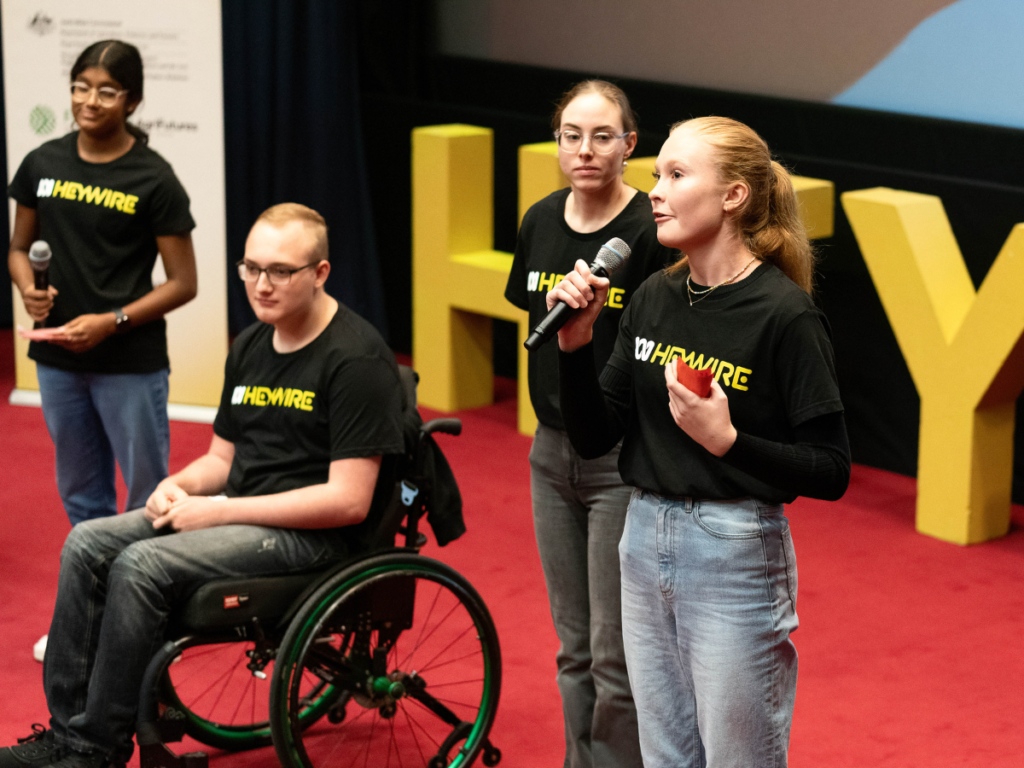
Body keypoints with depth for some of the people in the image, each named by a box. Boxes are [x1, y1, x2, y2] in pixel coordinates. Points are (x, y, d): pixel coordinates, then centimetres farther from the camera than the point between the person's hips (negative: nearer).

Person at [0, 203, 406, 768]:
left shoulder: (356, 359, -15)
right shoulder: (249, 346, 12)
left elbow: (348, 501, -20)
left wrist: (219, 512, -18)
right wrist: (179, 486, -3)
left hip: (312, 532, -9)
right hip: (239, 513, 9)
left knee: (142, 564, -25)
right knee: (87, 544, -8)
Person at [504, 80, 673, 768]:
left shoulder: (652, 232, -15)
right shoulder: (541, 222, 4)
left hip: (624, 458, -6)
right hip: (552, 452, 6)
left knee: (617, 654, -1)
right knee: (574, 648, 16)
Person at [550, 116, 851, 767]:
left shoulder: (785, 315, -15)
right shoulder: (654, 299, 4)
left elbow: (831, 473, -14)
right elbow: (595, 437, 6)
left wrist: (727, 441, -26)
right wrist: (575, 342, -7)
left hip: (737, 554, -6)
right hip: (646, 540, 6)